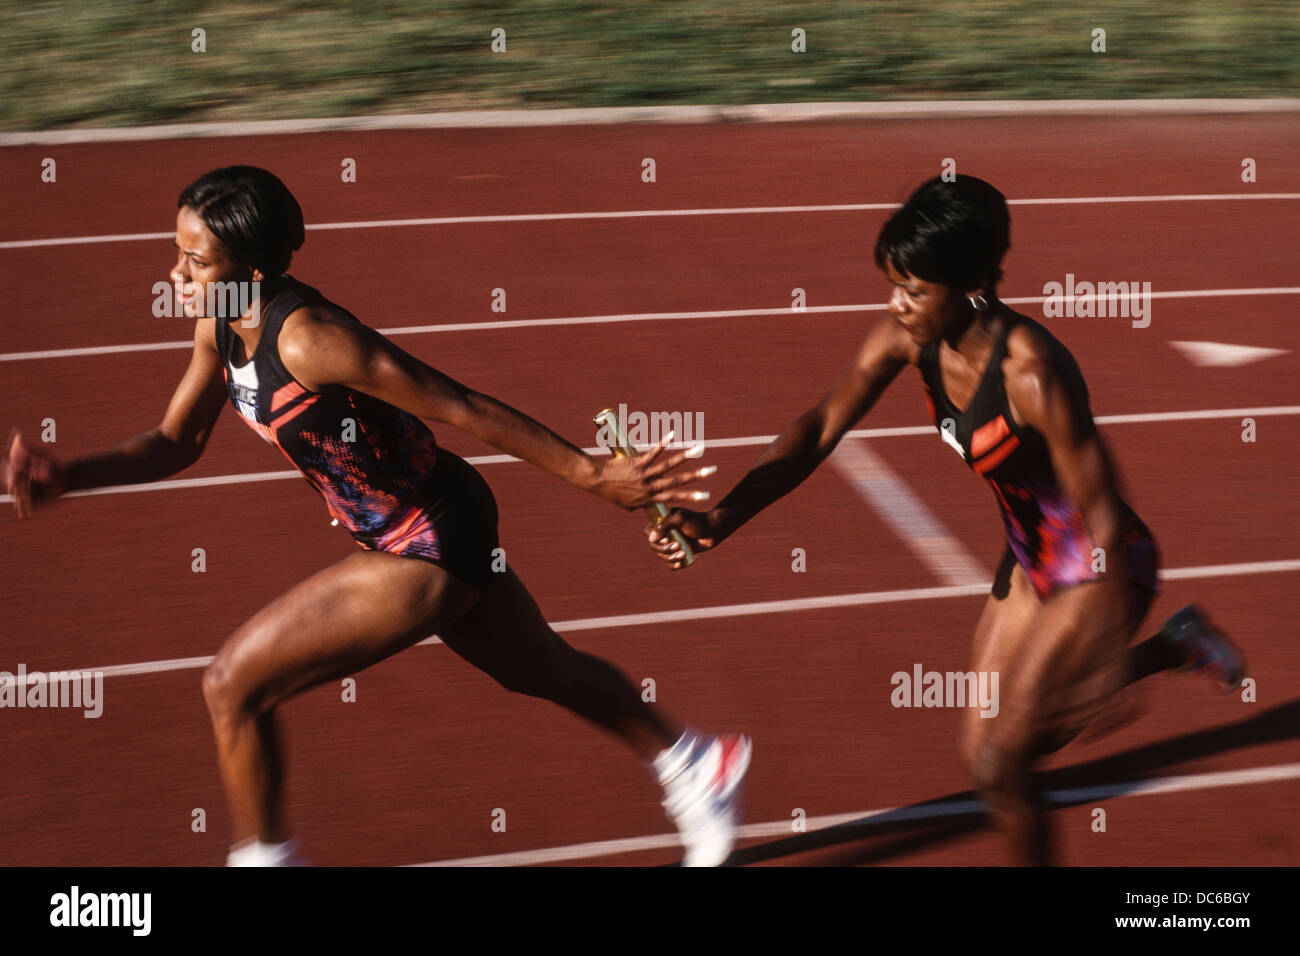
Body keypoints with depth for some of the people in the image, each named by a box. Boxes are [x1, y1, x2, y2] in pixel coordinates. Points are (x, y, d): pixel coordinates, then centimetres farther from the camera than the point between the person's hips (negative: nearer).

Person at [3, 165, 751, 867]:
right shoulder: (220, 327, -6)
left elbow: (462, 407, -27)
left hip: (430, 553, -9)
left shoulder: (308, 339, -31)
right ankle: (692, 764, 49)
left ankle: (264, 855, 12)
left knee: (234, 687, -7)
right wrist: (65, 477, -8)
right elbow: (176, 444, 8)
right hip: (430, 533, 9)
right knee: (545, 672, 29)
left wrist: (594, 475, -22)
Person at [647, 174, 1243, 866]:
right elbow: (820, 429, -13)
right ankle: (1177, 646, 35)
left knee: (997, 767, -8)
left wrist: (1111, 668, -24)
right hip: (1031, 561, 8)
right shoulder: (911, 337, -14)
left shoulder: (1032, 372, -35)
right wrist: (720, 519, -27)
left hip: (1101, 570, -8)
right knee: (982, 750, 20)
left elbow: (1105, 518, -28)